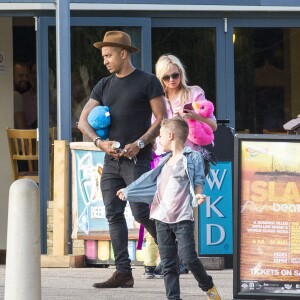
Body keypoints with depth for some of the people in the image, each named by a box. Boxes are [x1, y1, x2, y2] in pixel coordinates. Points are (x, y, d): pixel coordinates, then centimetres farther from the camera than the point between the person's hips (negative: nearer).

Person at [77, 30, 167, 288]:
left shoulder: (147, 82, -1)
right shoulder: (104, 86, 15)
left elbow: (162, 120, -5)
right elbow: (83, 121, 12)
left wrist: (139, 144, -16)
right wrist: (99, 142, -7)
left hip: (137, 159, -6)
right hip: (111, 160, 6)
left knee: (141, 212, -13)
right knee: (114, 214, 1)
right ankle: (123, 273, 2)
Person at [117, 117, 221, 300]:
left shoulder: (192, 157, 0)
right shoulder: (165, 162, 19)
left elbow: (198, 181, -3)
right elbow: (149, 181, 29)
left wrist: (198, 195, -23)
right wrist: (128, 192, 33)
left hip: (183, 218, -7)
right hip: (162, 218, 7)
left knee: (188, 257, -14)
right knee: (168, 263, 1)